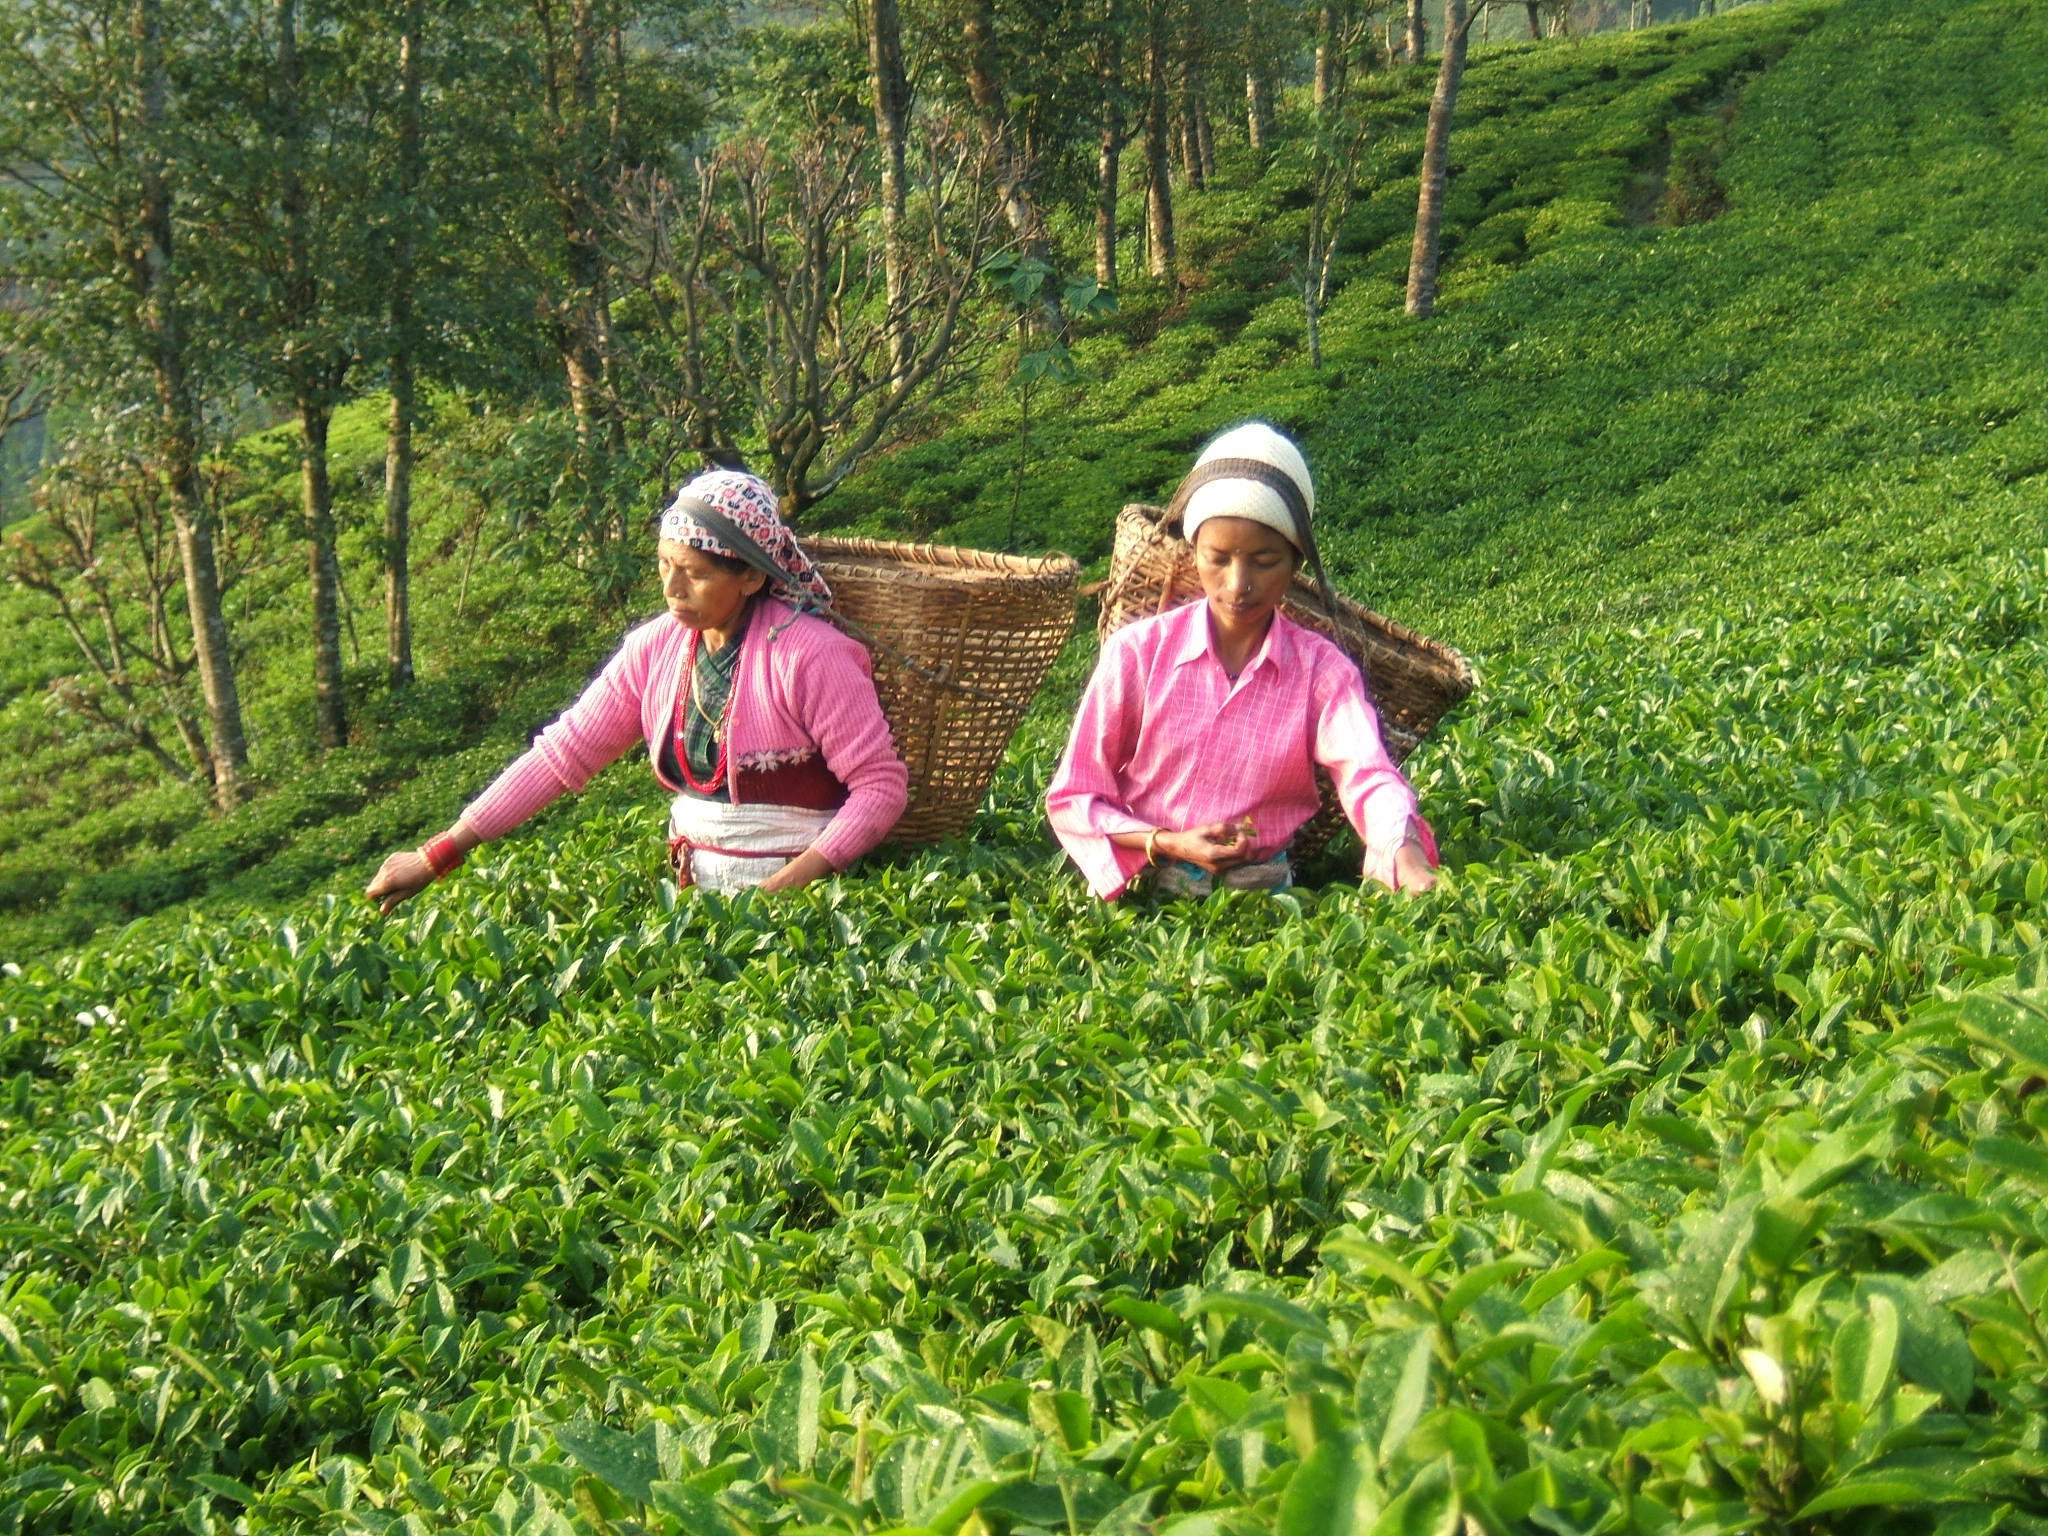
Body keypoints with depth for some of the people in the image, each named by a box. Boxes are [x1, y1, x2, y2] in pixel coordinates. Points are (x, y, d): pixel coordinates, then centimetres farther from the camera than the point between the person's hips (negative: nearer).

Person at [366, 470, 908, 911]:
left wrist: (792, 883, -23)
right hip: (693, 893, 6)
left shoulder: (808, 656, -14)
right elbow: (562, 753, 5)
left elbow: (882, 785, -13)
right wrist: (439, 854, 0)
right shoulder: (656, 648, 4)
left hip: (794, 893, -6)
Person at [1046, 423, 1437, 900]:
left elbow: (1368, 775, -19)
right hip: (1138, 892, -1)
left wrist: (1409, 859, -40)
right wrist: (1168, 843, -15)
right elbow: (1072, 799, 2)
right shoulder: (1136, 652, -3)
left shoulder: (1322, 671, -1)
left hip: (1260, 898, 1)